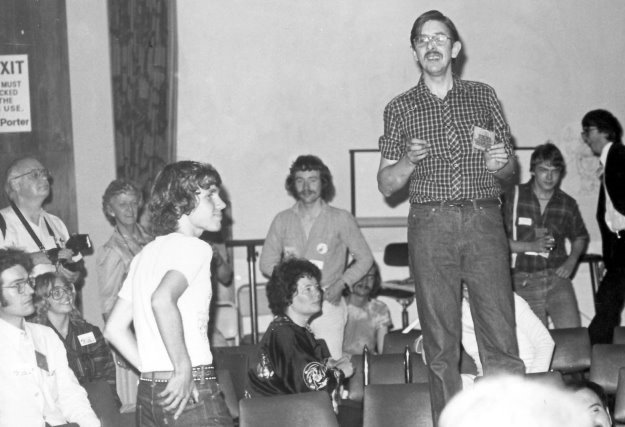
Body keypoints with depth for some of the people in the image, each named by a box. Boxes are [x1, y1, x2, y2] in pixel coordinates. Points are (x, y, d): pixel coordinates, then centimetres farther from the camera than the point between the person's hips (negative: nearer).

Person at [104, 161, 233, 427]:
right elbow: (162, 300, -27)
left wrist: (153, 372, 14)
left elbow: (114, 329, 19)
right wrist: (184, 370, -20)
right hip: (194, 393, -8)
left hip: (147, 393, 8)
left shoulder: (146, 254, 18)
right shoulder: (194, 247, -7)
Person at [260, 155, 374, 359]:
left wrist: (342, 283, -4)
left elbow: (365, 258, 11)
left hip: (328, 304, -2)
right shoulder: (282, 220, 11)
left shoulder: (341, 219, 6)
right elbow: (266, 262, 14)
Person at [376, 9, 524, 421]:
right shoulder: (400, 108, 11)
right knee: (441, 346, 0)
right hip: (431, 226, 0)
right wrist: (409, 161, -11)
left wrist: (499, 163, -6)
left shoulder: (483, 96, 13)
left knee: (501, 337, -6)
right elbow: (386, 184, 9)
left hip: (484, 221, 0)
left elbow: (510, 164, 17)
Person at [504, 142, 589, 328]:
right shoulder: (513, 197, -1)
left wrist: (571, 261, 7)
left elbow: (580, 237, 25)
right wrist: (531, 246, -14)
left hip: (557, 277, 2)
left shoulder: (567, 204, 8)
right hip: (524, 282, -2)